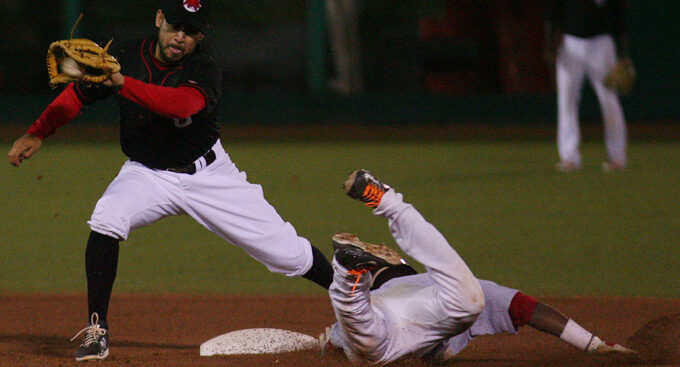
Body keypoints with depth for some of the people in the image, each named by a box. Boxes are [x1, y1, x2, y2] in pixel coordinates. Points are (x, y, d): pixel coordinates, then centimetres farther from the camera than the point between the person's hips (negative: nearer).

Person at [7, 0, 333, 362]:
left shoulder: (204, 70, -21)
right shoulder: (128, 56, -12)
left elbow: (183, 103, -43)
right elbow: (77, 93, 1)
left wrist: (122, 83, -52)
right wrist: (37, 132, -10)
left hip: (207, 173, -1)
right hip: (147, 175, 2)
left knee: (284, 249, -3)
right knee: (106, 221, -29)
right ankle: (97, 331, -18)